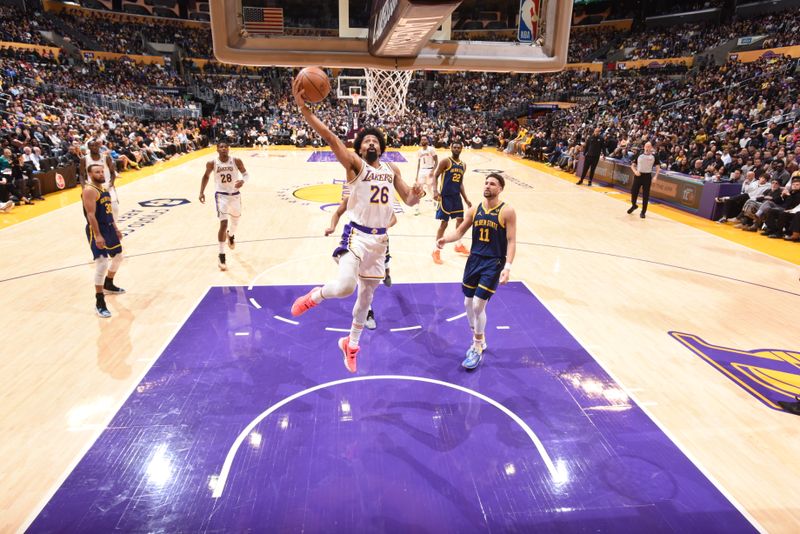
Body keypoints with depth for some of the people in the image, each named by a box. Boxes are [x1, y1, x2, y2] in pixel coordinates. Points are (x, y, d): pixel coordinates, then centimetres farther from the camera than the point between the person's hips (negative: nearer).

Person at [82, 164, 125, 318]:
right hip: (97, 230, -10)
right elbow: (91, 215, -24)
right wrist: (97, 236, -29)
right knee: (102, 264, -16)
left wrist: (116, 229, 22)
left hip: (109, 227, 10)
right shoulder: (89, 190, -17)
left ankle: (108, 285, 47)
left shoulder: (104, 189, 12)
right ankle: (99, 303, -11)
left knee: (118, 256, 24)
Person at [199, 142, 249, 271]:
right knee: (223, 224, -15)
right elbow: (206, 176, 7)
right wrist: (201, 192, -1)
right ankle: (221, 256, -7)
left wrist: (243, 180, -25)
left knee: (235, 221, 23)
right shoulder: (212, 163, -10)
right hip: (221, 195, -3)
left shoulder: (236, 161, -10)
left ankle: (231, 235, 61)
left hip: (235, 195, 3)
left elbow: (246, 174, -2)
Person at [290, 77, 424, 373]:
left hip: (380, 238, 6)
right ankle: (315, 295, 10)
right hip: (357, 235, -6)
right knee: (344, 287, -27)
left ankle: (351, 343, 35)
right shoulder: (354, 163, -6)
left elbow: (408, 200, 15)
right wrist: (303, 107, -32)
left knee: (367, 294, 15)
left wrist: (416, 194, -10)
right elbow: (330, 138, -20)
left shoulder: (391, 169, 12)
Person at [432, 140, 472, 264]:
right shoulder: (445, 162, -8)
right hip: (445, 196, -7)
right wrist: (436, 191, -25)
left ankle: (459, 245, 34)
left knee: (461, 220, 15)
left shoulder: (463, 165, 12)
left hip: (456, 196, 7)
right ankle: (436, 251, 2)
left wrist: (466, 200, 16)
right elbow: (435, 176, -10)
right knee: (444, 223, -7)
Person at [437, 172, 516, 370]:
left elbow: (511, 241, -11)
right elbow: (460, 231, 8)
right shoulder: (475, 210, 5)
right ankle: (479, 341, 34)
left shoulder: (506, 211, -9)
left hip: (493, 264, -5)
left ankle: (478, 349, 12)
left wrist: (507, 266, -22)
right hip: (474, 259, 6)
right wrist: (446, 239, -14)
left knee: (478, 305, -8)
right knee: (468, 303, 11)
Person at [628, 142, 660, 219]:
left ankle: (643, 212, 10)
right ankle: (634, 205, 32)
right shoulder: (639, 155, 5)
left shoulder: (654, 156, 1)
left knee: (645, 195, 0)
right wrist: (635, 171, -11)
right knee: (633, 191, 3)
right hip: (638, 175, 2)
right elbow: (633, 165, 9)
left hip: (647, 176, -1)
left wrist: (656, 176, -9)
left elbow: (657, 167, 5)